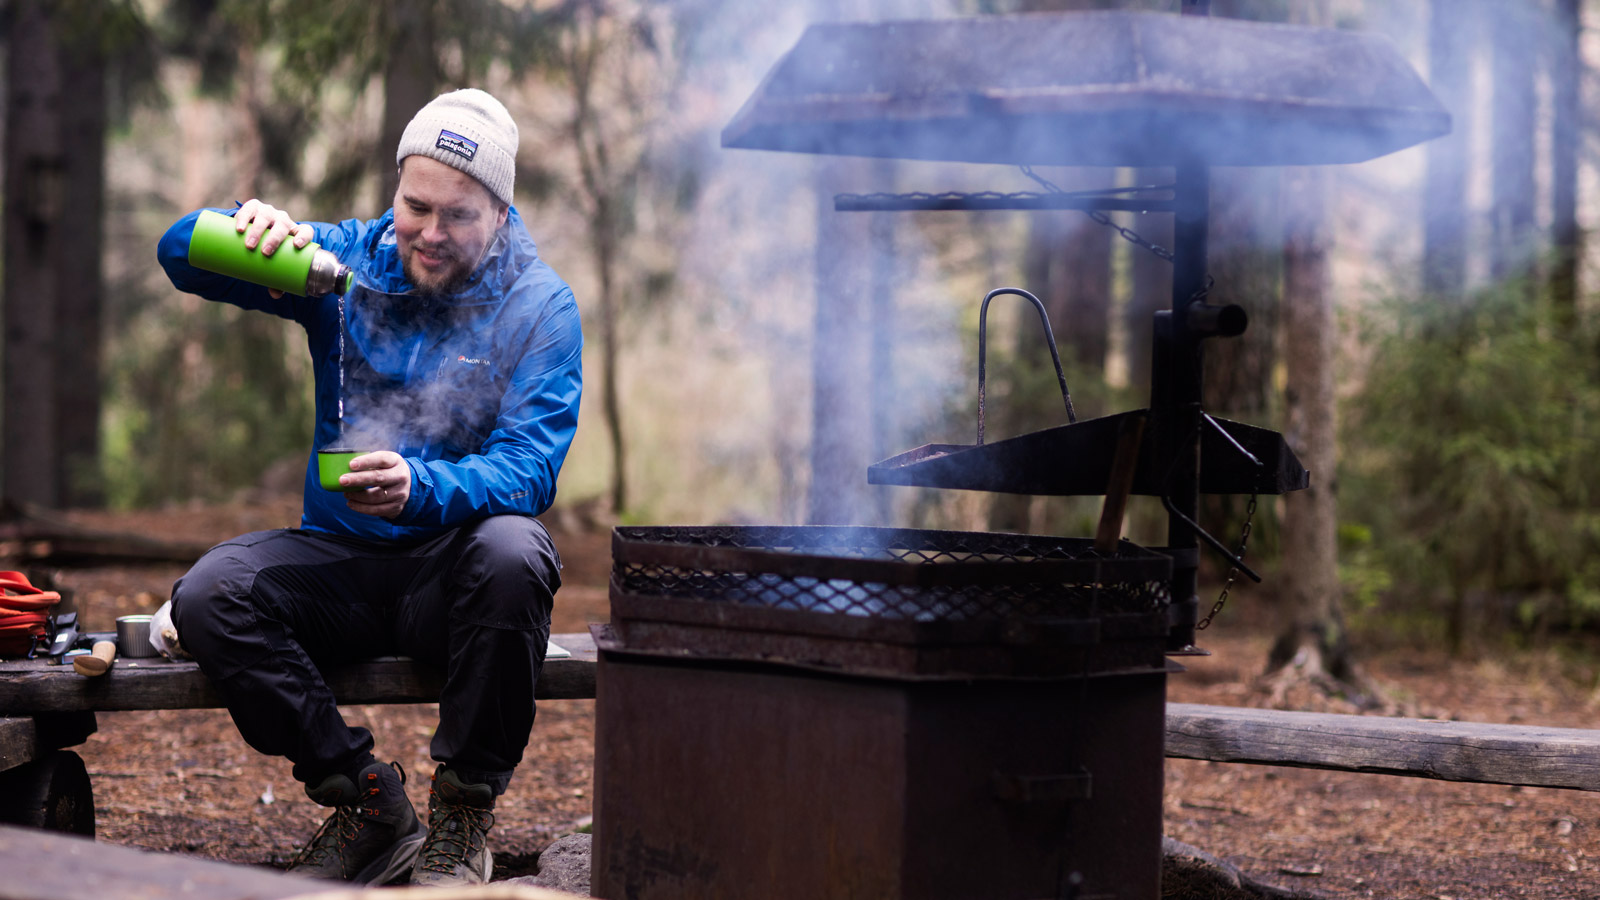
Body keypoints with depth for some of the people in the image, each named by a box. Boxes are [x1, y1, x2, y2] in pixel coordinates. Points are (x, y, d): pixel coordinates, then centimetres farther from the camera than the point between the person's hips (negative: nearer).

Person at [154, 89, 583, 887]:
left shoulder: (538, 306, -4)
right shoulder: (349, 261, 4)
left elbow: (529, 469, -16)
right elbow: (181, 256, 2)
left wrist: (423, 487, -37)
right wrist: (249, 228, -22)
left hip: (455, 573, -3)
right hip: (343, 560, 3)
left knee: (514, 551, -38)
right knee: (208, 595, -26)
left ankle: (462, 815, -18)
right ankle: (368, 801, -10)